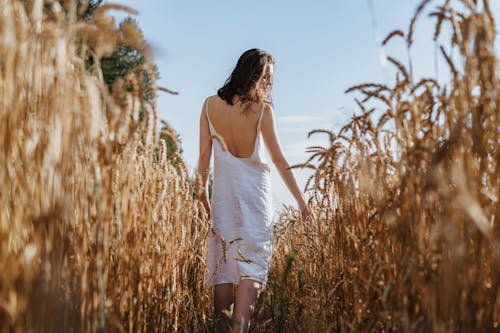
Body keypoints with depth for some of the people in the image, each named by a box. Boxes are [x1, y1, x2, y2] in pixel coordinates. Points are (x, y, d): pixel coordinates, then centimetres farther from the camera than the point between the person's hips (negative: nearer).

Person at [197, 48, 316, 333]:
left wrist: (203, 192, 12)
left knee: (223, 260, 6)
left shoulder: (210, 105, 3)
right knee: (252, 261, -5)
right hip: (255, 192, -3)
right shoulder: (262, 109, -6)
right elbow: (280, 160, -5)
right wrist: (302, 201, 0)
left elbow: (205, 153, 3)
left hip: (223, 192, 3)